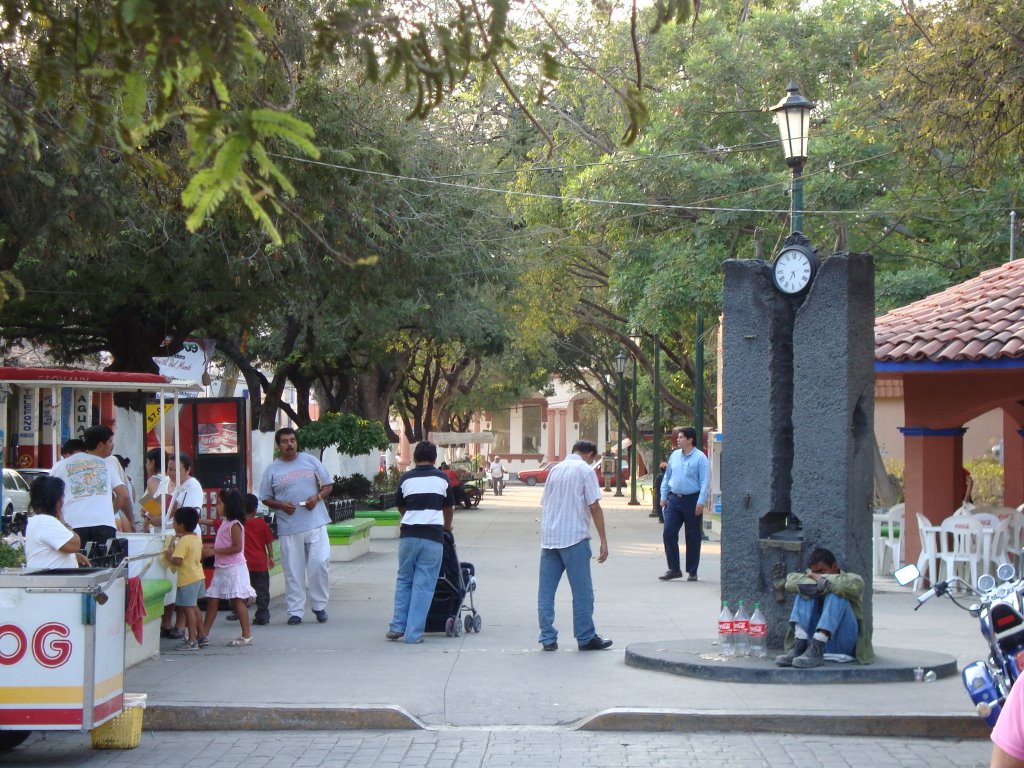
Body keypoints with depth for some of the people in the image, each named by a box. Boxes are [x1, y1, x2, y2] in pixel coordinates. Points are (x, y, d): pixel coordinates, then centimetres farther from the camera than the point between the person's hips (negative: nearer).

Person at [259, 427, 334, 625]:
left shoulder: (310, 461, 7)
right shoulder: (272, 470, 6)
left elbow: (327, 485, 12)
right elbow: (265, 498, 11)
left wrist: (317, 497, -8)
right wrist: (281, 505, -8)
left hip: (316, 523, 0)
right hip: (288, 528, 0)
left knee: (320, 564, -5)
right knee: (293, 571, 1)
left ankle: (319, 606, 11)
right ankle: (295, 611, 9)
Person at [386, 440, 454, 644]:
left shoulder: (406, 478, 8)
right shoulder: (441, 478, 8)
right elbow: (449, 507, 19)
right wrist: (447, 526, 39)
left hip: (408, 535, 1)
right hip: (433, 536, -1)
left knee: (404, 581, 16)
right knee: (423, 585, 1)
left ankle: (397, 627, 16)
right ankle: (414, 633, 0)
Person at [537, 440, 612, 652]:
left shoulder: (555, 470, 15)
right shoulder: (585, 470, -3)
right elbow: (594, 507, -8)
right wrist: (603, 541, -7)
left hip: (549, 538, 6)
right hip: (574, 538, -6)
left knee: (546, 591, 6)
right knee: (582, 591, 3)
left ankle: (548, 639, 5)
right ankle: (586, 638, 8)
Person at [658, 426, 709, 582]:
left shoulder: (700, 458, -6)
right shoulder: (674, 455, 10)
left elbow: (704, 482, -10)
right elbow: (667, 477, 17)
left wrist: (701, 502, -16)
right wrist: (663, 497, 13)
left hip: (692, 501, -5)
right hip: (674, 500, 5)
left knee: (692, 537, 3)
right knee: (668, 533, -4)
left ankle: (692, 572, 12)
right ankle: (674, 569, 4)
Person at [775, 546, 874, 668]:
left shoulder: (852, 578, 7)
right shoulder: (811, 578, 17)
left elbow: (852, 587, -20)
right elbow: (790, 582, -5)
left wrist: (822, 579, -9)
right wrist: (815, 584, -21)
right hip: (812, 637, 4)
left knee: (836, 595, -24)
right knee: (805, 591, -10)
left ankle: (816, 649, -42)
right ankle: (799, 646, -30)